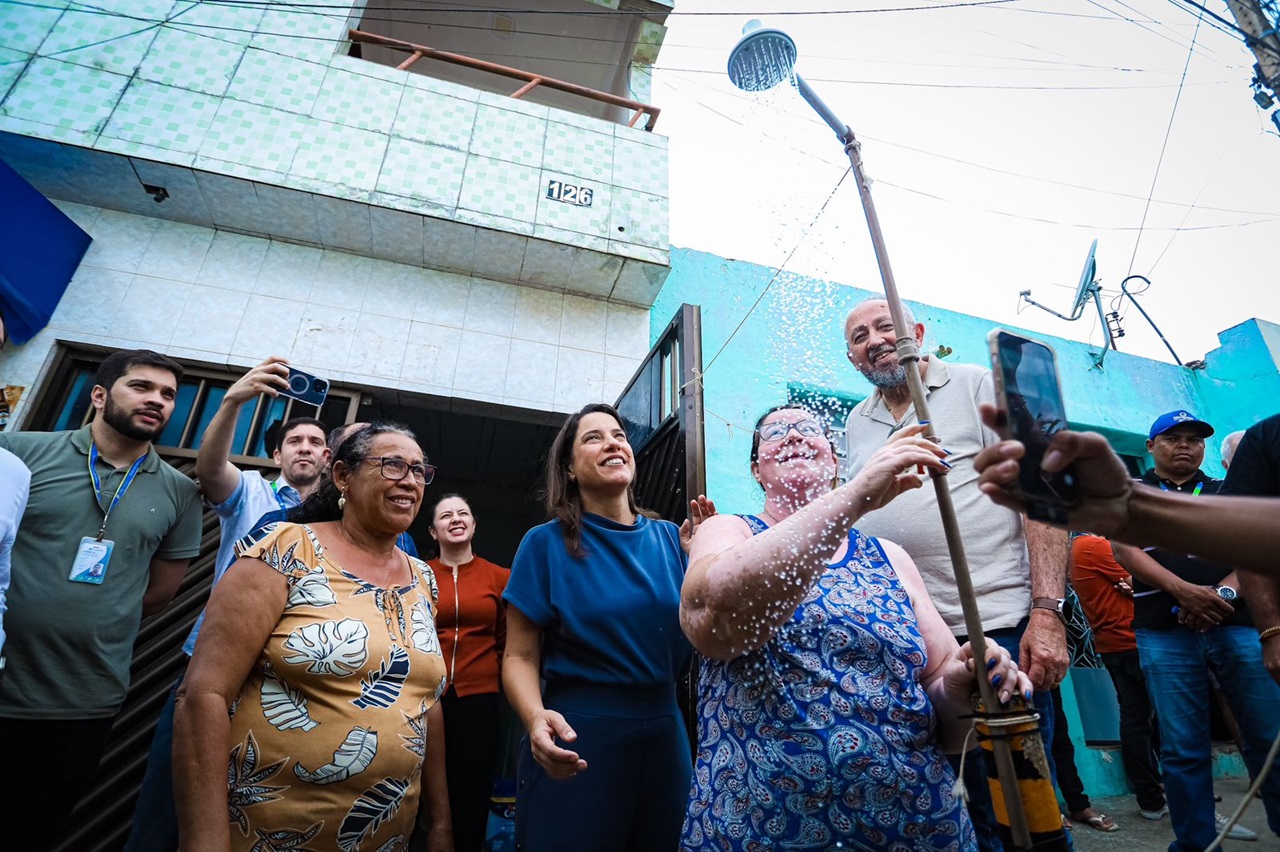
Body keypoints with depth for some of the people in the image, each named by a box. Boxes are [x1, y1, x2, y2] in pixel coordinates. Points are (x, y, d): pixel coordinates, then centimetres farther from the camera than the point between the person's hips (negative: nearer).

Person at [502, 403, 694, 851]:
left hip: (664, 733, 4)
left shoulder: (670, 538, 1)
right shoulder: (547, 542, -8)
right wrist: (536, 720, -27)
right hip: (579, 739, -4)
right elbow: (521, 656, -8)